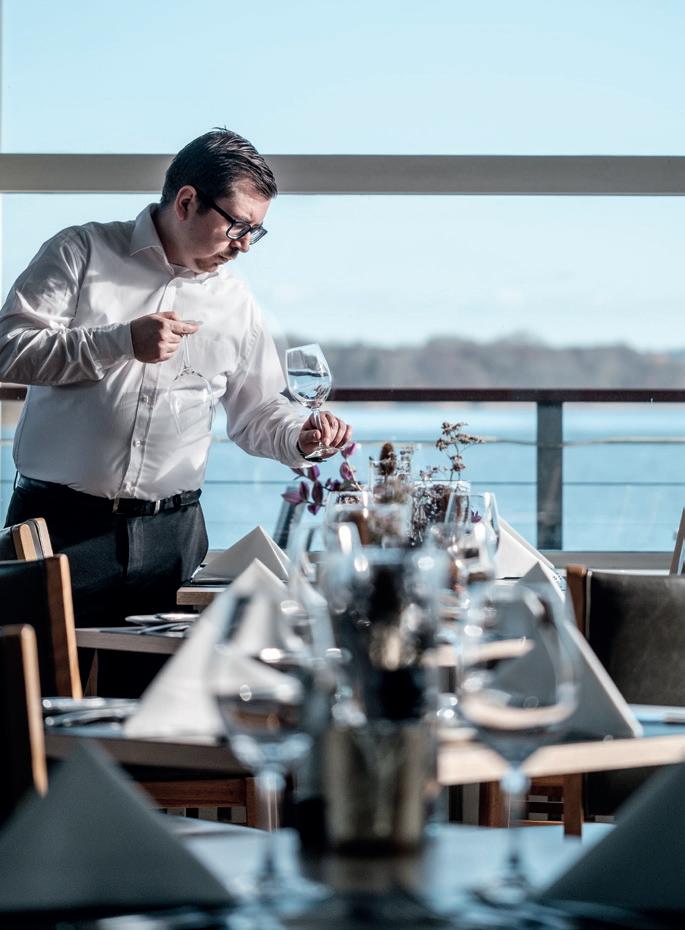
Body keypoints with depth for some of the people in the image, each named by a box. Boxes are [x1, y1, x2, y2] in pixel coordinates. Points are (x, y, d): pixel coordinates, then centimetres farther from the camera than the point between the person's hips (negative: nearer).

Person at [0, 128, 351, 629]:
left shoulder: (235, 302, 14)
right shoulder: (83, 252, 1)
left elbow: (256, 410, 21)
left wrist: (299, 438, -1)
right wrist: (123, 342, -14)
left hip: (172, 532, 4)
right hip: (62, 525, -4)